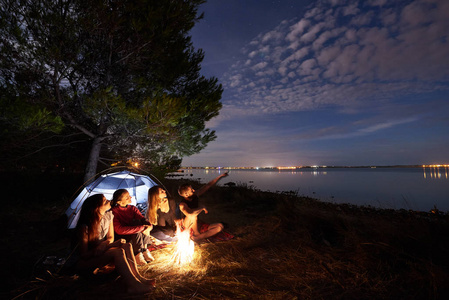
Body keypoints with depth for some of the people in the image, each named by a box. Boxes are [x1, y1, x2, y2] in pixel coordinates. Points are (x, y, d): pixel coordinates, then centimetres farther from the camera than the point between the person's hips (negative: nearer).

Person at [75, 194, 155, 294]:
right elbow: (83, 255, -22)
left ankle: (137, 277, -22)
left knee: (127, 246, -21)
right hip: (85, 262, -7)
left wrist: (104, 244, -18)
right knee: (118, 252, -33)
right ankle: (133, 285, -33)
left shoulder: (108, 215, -4)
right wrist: (110, 245, -29)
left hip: (101, 253, 7)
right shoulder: (85, 227, -25)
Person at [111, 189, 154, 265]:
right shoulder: (114, 212, -19)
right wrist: (141, 228, -33)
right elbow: (119, 230, -29)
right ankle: (137, 255, -12)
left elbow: (143, 219, -9)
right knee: (137, 234, -33)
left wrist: (149, 226, -34)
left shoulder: (132, 208, 0)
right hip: (123, 238, -5)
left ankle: (145, 249, -13)